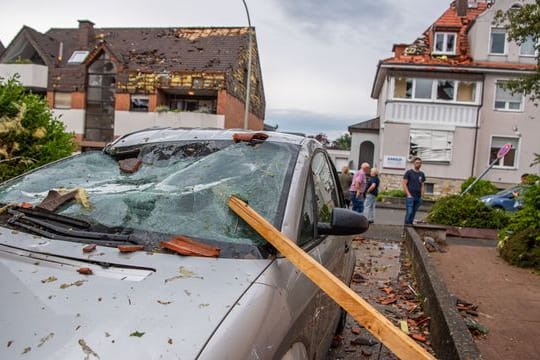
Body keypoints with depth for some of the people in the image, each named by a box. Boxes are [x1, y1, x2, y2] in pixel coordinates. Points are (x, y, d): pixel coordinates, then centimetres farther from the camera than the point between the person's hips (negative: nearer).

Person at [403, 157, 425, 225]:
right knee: (409, 212, -10)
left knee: (413, 213, 6)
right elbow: (404, 184, -3)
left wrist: (422, 196, 7)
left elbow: (422, 186, 17)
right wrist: (408, 194, -11)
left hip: (418, 197, 5)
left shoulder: (422, 174, 15)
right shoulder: (409, 172, 1)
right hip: (410, 196, -5)